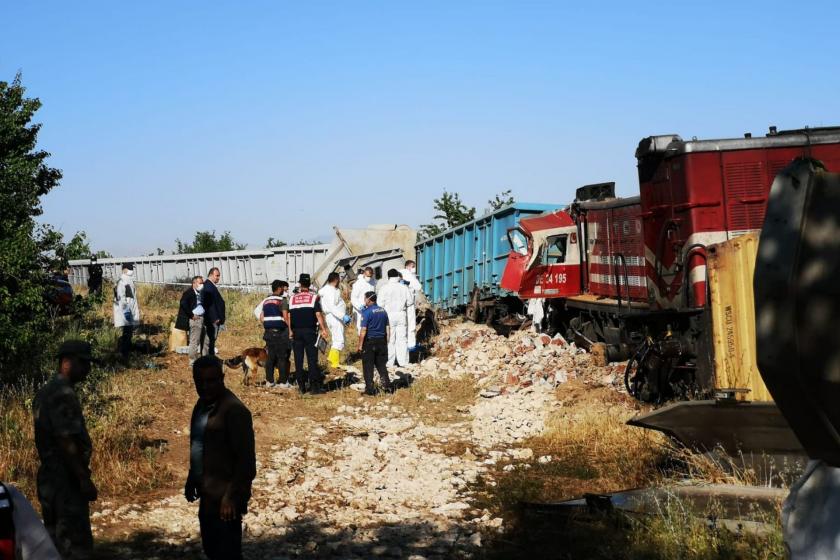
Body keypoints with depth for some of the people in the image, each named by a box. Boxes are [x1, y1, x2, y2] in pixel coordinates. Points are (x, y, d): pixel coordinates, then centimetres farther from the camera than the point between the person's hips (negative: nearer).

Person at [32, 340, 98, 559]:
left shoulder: (46, 391, 14)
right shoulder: (63, 394, -17)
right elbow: (66, 442, -22)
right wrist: (84, 479, -19)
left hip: (49, 477, 10)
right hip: (66, 479, -10)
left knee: (55, 540, 16)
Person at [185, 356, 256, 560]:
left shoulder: (234, 409, -20)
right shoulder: (202, 403, 8)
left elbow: (246, 460, -21)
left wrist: (232, 496, -22)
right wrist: (191, 480, 17)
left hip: (223, 499, -9)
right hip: (207, 495, 9)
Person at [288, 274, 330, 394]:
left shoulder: (292, 298, 7)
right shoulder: (313, 297, -2)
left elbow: (289, 316, 6)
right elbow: (318, 314, -9)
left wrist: (290, 331, 12)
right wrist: (323, 329, -7)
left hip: (296, 332, 3)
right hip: (310, 331, -3)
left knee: (298, 359, 7)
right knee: (312, 359, -2)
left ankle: (301, 386, 9)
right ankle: (314, 385, -6)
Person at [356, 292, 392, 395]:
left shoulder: (367, 312, -13)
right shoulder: (383, 311, 6)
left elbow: (363, 331, -16)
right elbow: (388, 329, 9)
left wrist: (360, 345, -10)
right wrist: (386, 342, 17)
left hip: (369, 341, -5)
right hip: (381, 341, 6)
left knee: (368, 366, 4)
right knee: (382, 364, 16)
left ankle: (370, 389, 5)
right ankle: (386, 385, 15)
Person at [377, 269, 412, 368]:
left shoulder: (384, 288, -8)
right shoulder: (404, 288, -1)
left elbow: (380, 304, -9)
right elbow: (409, 302, 4)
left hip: (389, 315, -2)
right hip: (401, 315, 2)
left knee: (390, 340, 4)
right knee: (402, 339, 8)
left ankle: (389, 362, 5)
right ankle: (403, 361, 9)